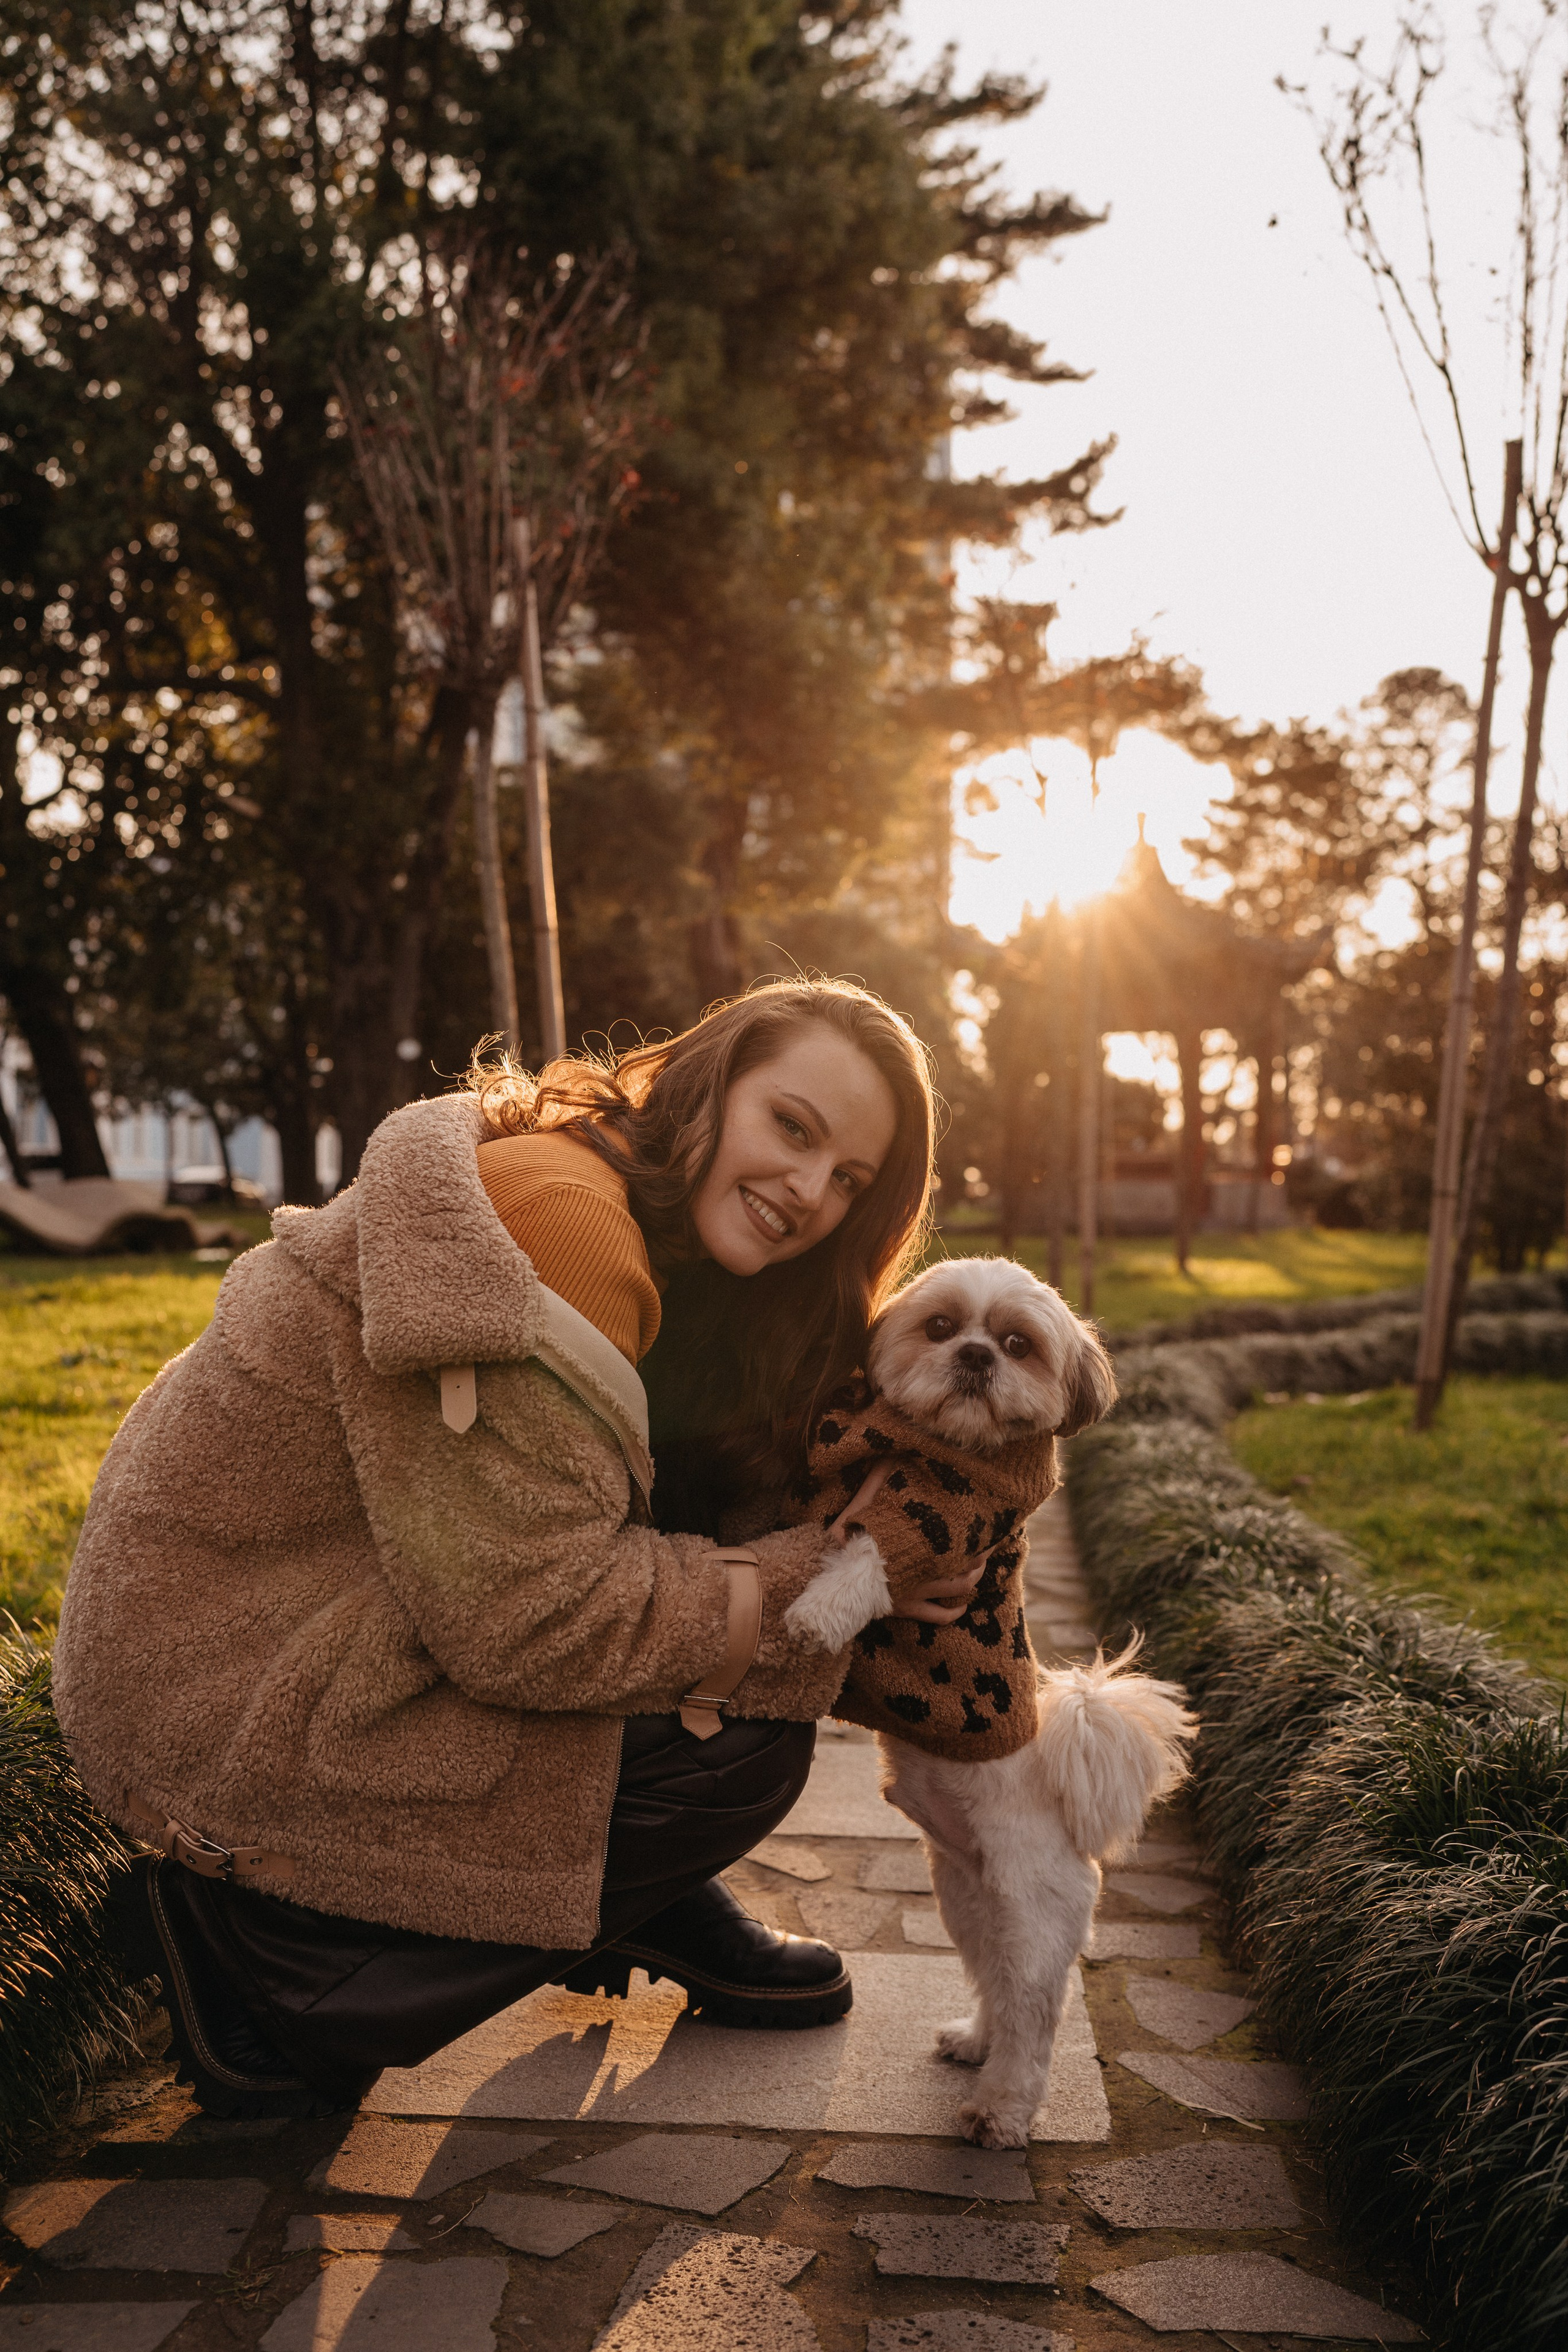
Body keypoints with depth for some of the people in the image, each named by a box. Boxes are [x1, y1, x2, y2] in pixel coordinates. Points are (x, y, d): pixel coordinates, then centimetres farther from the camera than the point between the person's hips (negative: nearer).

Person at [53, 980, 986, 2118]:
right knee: (743, 1740, -12)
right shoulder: (561, 1216, -26)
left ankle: (650, 1912, 23)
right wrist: (827, 1579, -18)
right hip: (218, 1700, -9)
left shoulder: (656, 1237, 6)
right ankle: (260, 1950, -3)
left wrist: (856, 1560, -12)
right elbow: (530, 1620, -26)